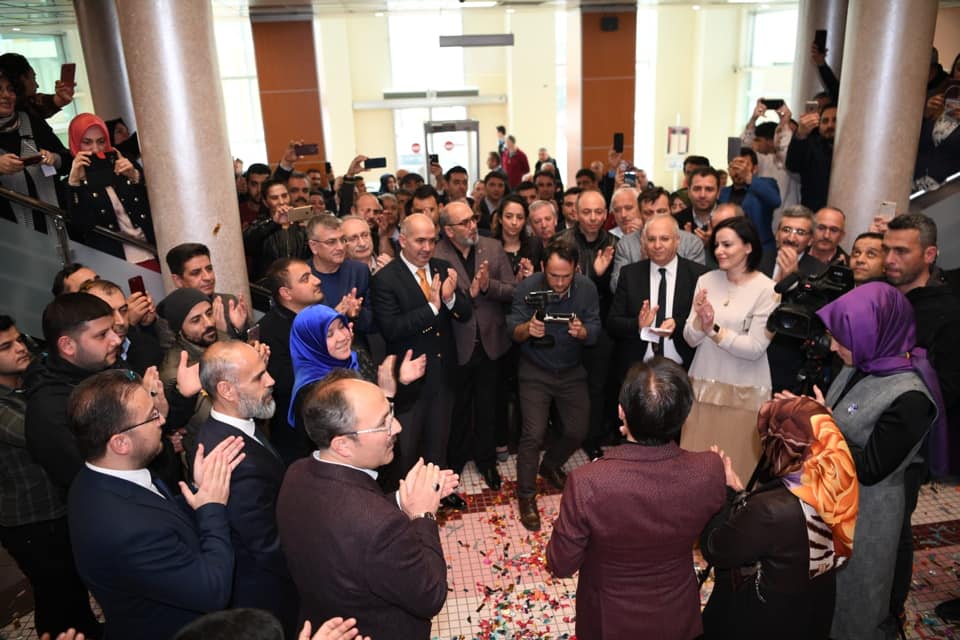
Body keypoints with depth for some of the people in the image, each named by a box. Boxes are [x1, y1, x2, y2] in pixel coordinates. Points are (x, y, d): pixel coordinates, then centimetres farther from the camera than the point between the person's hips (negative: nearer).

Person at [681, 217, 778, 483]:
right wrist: (700, 319, -19)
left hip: (743, 391, -3)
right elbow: (691, 339, 0)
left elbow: (755, 348, -13)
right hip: (703, 385, 4)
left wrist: (714, 329, -20)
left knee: (734, 466, 8)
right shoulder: (706, 280, 2)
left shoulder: (766, 290, -8)